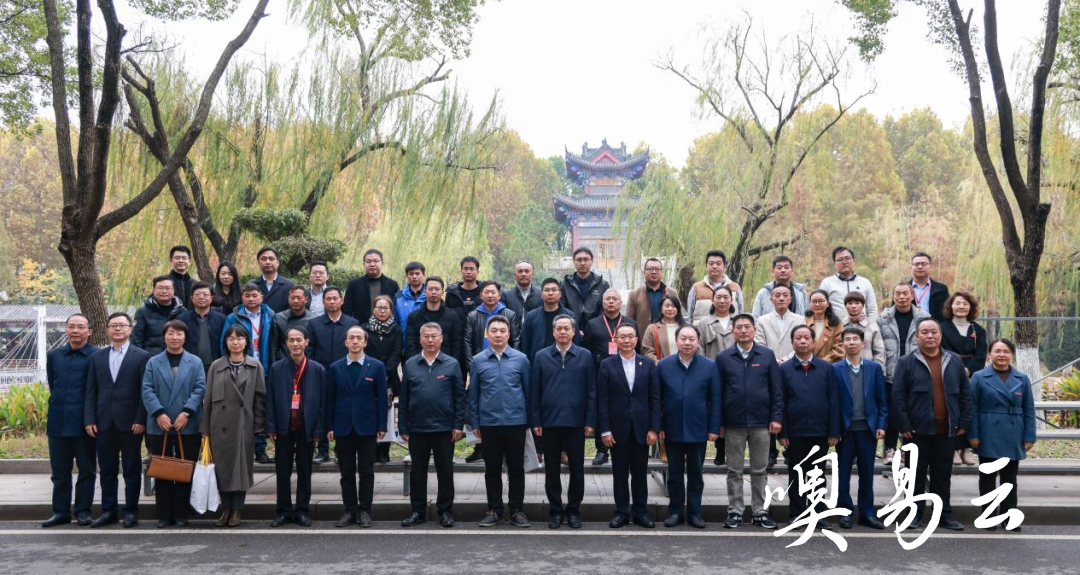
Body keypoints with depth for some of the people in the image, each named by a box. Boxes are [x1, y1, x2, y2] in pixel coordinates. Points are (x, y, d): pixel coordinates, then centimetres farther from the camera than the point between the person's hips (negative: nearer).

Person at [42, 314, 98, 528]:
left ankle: (83, 511, 13)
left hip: (84, 422, -4)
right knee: (59, 470, 9)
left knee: (86, 470, 4)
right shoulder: (54, 356, 11)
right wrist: (58, 406, 11)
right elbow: (52, 385, 17)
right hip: (58, 421, 4)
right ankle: (61, 511, 17)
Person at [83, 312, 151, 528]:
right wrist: (89, 419, 0)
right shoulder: (97, 357, 11)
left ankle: (131, 511, 11)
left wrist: (140, 420, -11)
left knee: (132, 469, 4)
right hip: (104, 423, 3)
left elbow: (144, 392, -4)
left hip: (130, 423, -3)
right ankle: (108, 511, 17)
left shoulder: (141, 357, 0)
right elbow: (91, 391, 8)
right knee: (107, 470, 9)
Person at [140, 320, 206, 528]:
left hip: (188, 426, -1)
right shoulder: (153, 363, 8)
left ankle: (181, 514, 11)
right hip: (159, 427, 1)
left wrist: (187, 412, -14)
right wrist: (158, 413, -14)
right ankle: (163, 515, 11)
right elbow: (147, 391, 0)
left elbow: (200, 389, -2)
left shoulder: (195, 362, 7)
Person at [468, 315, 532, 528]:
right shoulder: (478, 361, 2)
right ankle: (494, 510, 19)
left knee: (516, 469, 6)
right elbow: (473, 394, 6)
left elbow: (528, 391, 4)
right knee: (492, 469, 9)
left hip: (516, 422, -1)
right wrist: (475, 423, 3)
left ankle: (517, 510, 15)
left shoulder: (520, 359, 0)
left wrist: (529, 420, 3)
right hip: (489, 423, 1)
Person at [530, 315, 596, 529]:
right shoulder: (541, 356, 4)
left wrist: (590, 421, -4)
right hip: (550, 422, 1)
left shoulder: (585, 356, 3)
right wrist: (535, 421, -2)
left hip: (576, 422, 0)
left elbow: (591, 390, 1)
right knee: (552, 469, 8)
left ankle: (573, 510, 19)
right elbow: (535, 391, 3)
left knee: (577, 468, 6)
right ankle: (556, 510, 19)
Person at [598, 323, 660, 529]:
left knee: (640, 473, 8)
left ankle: (639, 512, 18)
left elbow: (655, 398, 2)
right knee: (620, 473, 7)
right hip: (618, 428, -1)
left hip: (641, 428, 1)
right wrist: (605, 430, -8)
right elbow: (602, 400, -3)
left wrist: (654, 428, -4)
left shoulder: (648, 364, 3)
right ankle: (621, 512, 15)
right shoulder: (607, 365, 0)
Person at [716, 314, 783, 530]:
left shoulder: (767, 355, 3)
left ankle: (760, 512, 16)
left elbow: (776, 389, 3)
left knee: (759, 471, 8)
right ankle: (735, 511, 14)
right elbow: (718, 392, 2)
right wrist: (718, 422, -1)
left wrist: (776, 417, -4)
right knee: (734, 471, 7)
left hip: (761, 422, 0)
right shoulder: (723, 357, 2)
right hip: (733, 423, 0)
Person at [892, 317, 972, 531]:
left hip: (946, 430, 3)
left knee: (943, 474, 10)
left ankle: (944, 514, 19)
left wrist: (964, 423, 3)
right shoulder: (907, 362, -2)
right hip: (918, 429, -3)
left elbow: (965, 393, 9)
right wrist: (904, 425, -11)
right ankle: (916, 512, 14)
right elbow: (898, 395, -6)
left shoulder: (955, 361, 8)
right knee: (917, 473, 6)